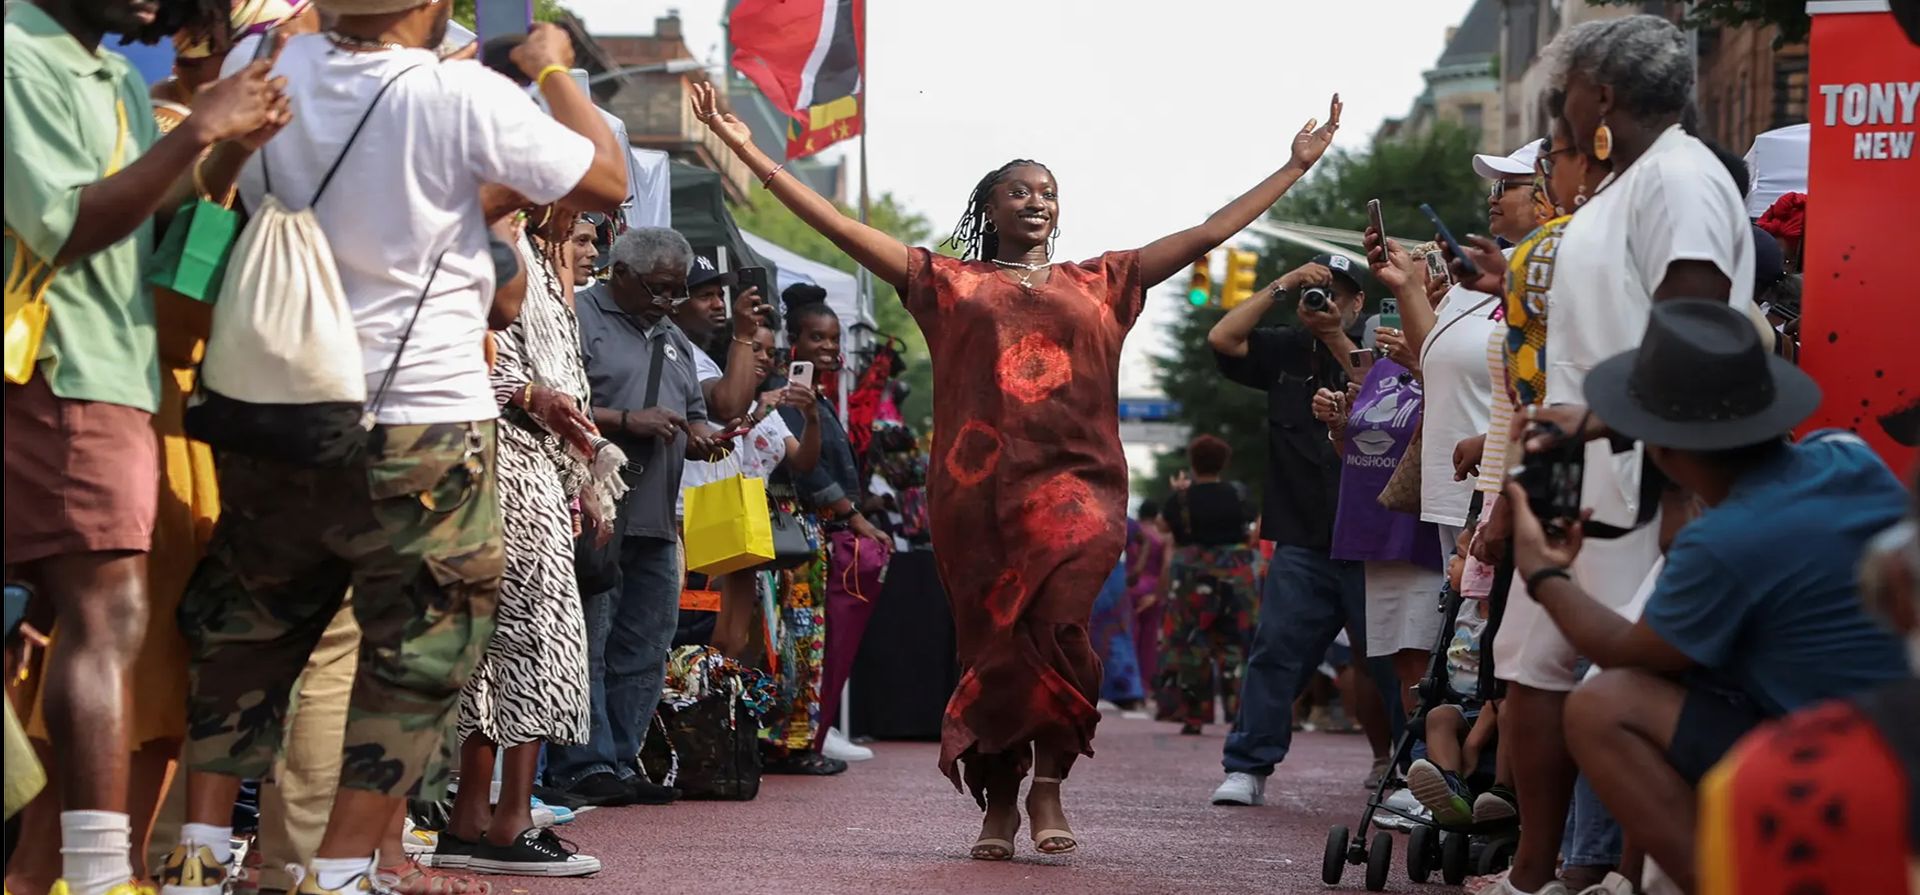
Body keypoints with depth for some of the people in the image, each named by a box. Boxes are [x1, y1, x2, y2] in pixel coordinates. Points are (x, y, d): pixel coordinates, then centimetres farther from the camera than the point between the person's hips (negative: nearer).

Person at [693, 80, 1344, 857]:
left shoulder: (1101, 285, 17)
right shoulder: (951, 285, 13)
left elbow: (1209, 233, 19)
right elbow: (841, 228, 8)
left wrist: (1297, 164, 18)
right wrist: (749, 153, 2)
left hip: (1076, 482, 0)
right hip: (980, 488, 0)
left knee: (1060, 624, -21)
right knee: (995, 640, -1)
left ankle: (1049, 782, -9)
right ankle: (999, 801, 8)